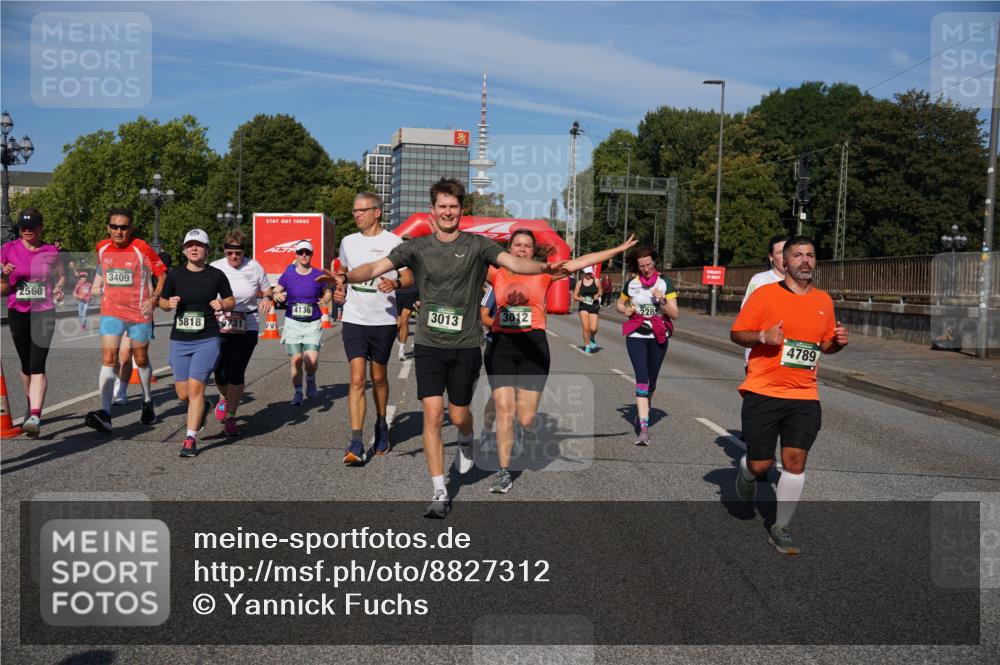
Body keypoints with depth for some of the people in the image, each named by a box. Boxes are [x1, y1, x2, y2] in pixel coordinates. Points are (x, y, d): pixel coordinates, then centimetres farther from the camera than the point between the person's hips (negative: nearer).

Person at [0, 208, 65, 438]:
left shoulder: (51, 252, 2)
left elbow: (61, 275, 20)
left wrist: (58, 289, -1)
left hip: (43, 312, -2)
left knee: (37, 365, -13)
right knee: (26, 365, 13)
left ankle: (34, 417, -21)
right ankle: (32, 406, 35)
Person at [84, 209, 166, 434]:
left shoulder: (142, 249, -10)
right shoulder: (102, 248, 3)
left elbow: (163, 274, -3)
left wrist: (154, 299, -11)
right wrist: (94, 289, 14)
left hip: (139, 314, -2)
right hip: (111, 312, 2)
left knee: (141, 360, 13)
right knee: (109, 359, -13)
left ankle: (147, 402, 38)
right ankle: (105, 414, -20)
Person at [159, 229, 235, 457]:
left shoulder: (216, 275, 0)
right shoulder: (175, 274, 4)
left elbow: (231, 301, 10)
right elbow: (162, 302, 13)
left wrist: (223, 305, -12)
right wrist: (169, 304, -10)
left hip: (207, 340, -3)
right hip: (179, 340, 3)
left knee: (195, 389, -11)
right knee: (182, 394, 6)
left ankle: (191, 439, 1)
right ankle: (203, 407, 40)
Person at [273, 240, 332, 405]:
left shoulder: (318, 275, 2)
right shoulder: (288, 275, 3)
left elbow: (327, 292, 16)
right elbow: (275, 292, 12)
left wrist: (325, 300, -5)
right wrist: (277, 296, -10)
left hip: (313, 324, -1)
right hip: (292, 323, 1)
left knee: (311, 361, -13)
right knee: (296, 360, -1)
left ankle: (310, 379, 20)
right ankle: (297, 393, 16)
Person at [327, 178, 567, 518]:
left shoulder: (477, 245, -2)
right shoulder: (417, 247, 3)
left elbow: (513, 262, -16)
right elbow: (377, 267, -6)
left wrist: (543, 268, -36)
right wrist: (345, 277, -26)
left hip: (465, 346, -1)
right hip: (429, 345, 1)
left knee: (458, 415, 7)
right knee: (432, 413, -7)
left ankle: (466, 441, 46)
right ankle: (440, 493, 2)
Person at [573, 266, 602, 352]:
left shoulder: (596, 281, 1)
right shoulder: (580, 282, 2)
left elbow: (600, 292, 13)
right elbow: (574, 296, 6)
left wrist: (598, 295, -9)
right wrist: (580, 299, -13)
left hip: (594, 307, 0)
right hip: (583, 307, 0)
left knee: (593, 329, -8)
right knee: (585, 328, -7)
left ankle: (592, 338, 28)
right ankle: (587, 346, 10)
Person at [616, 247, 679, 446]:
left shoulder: (665, 282, -3)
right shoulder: (631, 284, 1)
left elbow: (675, 315, -6)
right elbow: (619, 304, 19)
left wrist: (663, 301, -24)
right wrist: (625, 310, -4)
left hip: (658, 337, 1)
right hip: (636, 336, -1)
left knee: (651, 381, 11)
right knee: (642, 379, -14)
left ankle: (643, 411, 39)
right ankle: (644, 428, -20)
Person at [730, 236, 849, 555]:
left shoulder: (824, 301, 11)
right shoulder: (764, 294, -3)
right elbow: (736, 333, -1)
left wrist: (838, 341, 0)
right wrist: (763, 336, -20)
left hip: (804, 397, 4)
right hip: (763, 393, -3)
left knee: (795, 461, -2)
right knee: (761, 465, 1)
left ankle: (780, 529, 13)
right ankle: (746, 470, 39)